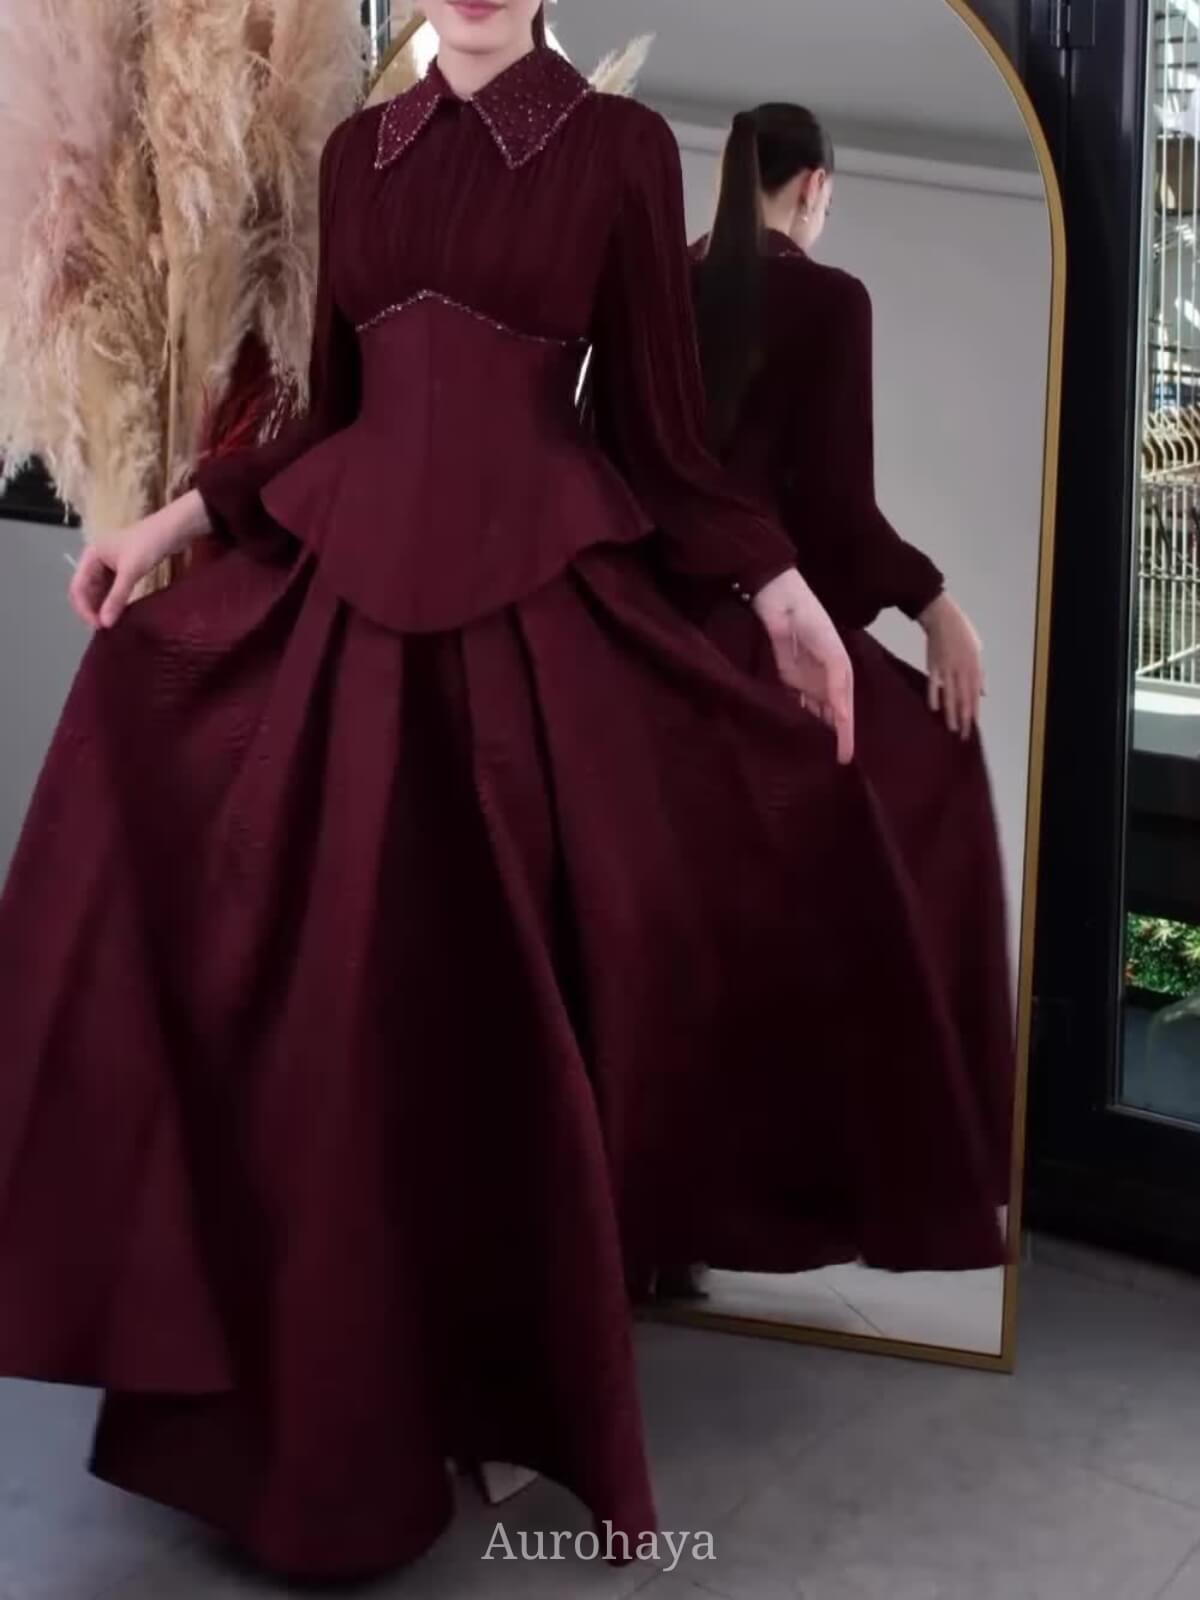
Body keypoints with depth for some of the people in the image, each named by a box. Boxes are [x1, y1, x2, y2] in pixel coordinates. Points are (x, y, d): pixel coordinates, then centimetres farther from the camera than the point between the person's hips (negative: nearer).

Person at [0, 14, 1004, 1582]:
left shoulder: (622, 146, 1)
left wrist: (782, 591, -3)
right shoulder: (356, 149, 13)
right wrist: (176, 517, 9)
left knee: (503, 997, 1)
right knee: (328, 995, 4)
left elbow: (654, 421, 2)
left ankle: (524, 1372, 23)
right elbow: (333, 405, 15)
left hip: (537, 594, -4)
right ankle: (345, 1394, 24)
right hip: (343, 578, 4)